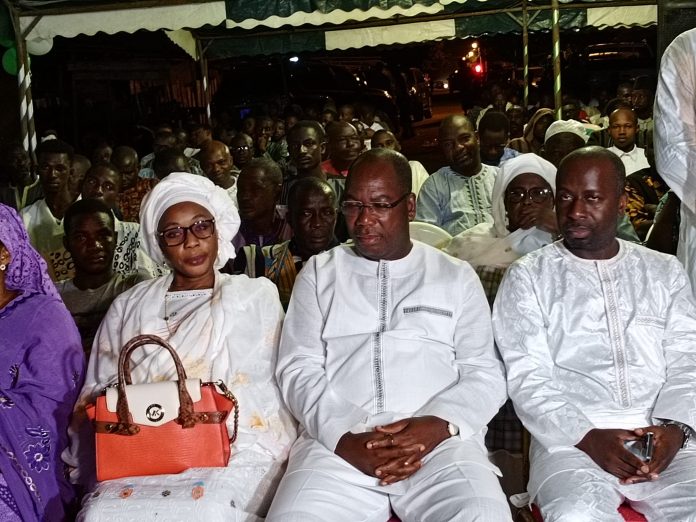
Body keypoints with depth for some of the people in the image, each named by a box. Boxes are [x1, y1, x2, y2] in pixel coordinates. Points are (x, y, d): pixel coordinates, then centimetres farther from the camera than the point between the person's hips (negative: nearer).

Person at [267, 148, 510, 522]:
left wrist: (440, 425, -12)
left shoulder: (457, 277, 14)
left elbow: (484, 375, 8)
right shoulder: (318, 273, 15)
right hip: (337, 442, 1)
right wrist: (342, 437, -10)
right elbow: (298, 369, 7)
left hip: (439, 441, 0)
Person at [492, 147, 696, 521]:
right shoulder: (528, 277, 8)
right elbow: (527, 378, 0)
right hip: (570, 440, -2)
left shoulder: (665, 271, 18)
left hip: (663, 440, 2)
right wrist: (586, 437, -14)